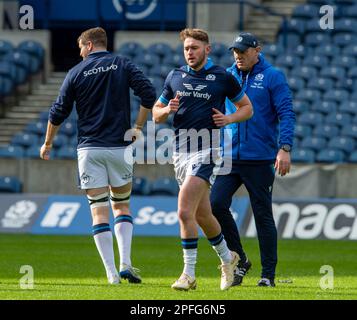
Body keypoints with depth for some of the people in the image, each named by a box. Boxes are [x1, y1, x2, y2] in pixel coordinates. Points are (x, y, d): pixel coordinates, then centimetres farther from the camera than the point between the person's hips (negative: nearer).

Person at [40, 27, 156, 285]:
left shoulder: (77, 72, 2)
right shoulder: (123, 65, 3)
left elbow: (58, 113, 5)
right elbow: (149, 95, -8)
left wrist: (48, 143, 20)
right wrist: (138, 127, 4)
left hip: (89, 149, -1)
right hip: (119, 147, 1)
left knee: (99, 211, 2)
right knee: (121, 207, 14)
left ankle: (112, 273, -6)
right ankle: (125, 264, -5)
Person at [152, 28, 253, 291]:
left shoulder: (222, 77, 0)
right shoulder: (175, 77, 11)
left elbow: (247, 107, 10)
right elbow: (156, 114, 16)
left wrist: (228, 119, -8)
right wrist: (167, 110, -6)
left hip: (206, 150, -5)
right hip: (181, 150, 6)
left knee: (185, 212, -18)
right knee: (202, 215, 14)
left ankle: (189, 274, -12)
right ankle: (227, 258, 36)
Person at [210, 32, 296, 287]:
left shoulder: (273, 77, -3)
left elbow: (287, 114, -7)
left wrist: (285, 148, -18)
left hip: (260, 160, -4)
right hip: (229, 157, 4)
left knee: (263, 215, 0)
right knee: (216, 205, -9)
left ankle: (268, 274, 9)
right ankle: (239, 260, 8)